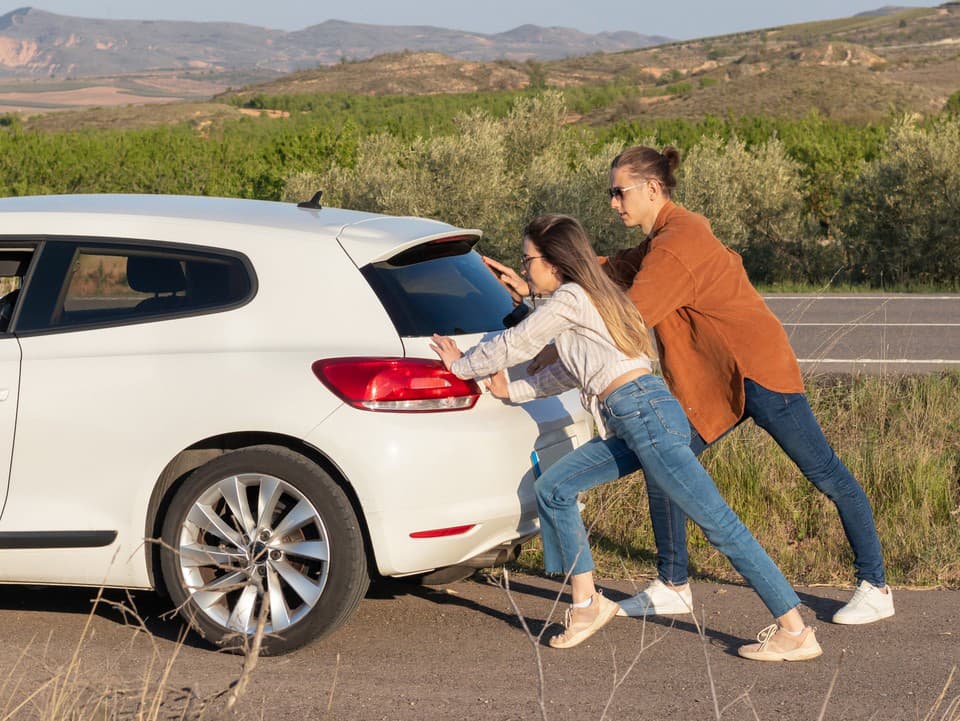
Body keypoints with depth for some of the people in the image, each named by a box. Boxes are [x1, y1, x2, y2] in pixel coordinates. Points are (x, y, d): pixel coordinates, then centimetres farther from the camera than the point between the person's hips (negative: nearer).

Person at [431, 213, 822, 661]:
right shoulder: (588, 300, 24)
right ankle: (586, 604, 15)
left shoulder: (570, 298, -4)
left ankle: (795, 632, -10)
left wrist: (462, 365, 18)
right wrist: (512, 391, 26)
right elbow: (567, 371, 31)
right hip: (627, 423, 10)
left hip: (646, 414, -10)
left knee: (718, 524, -10)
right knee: (553, 490, 10)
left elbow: (514, 346, 4)